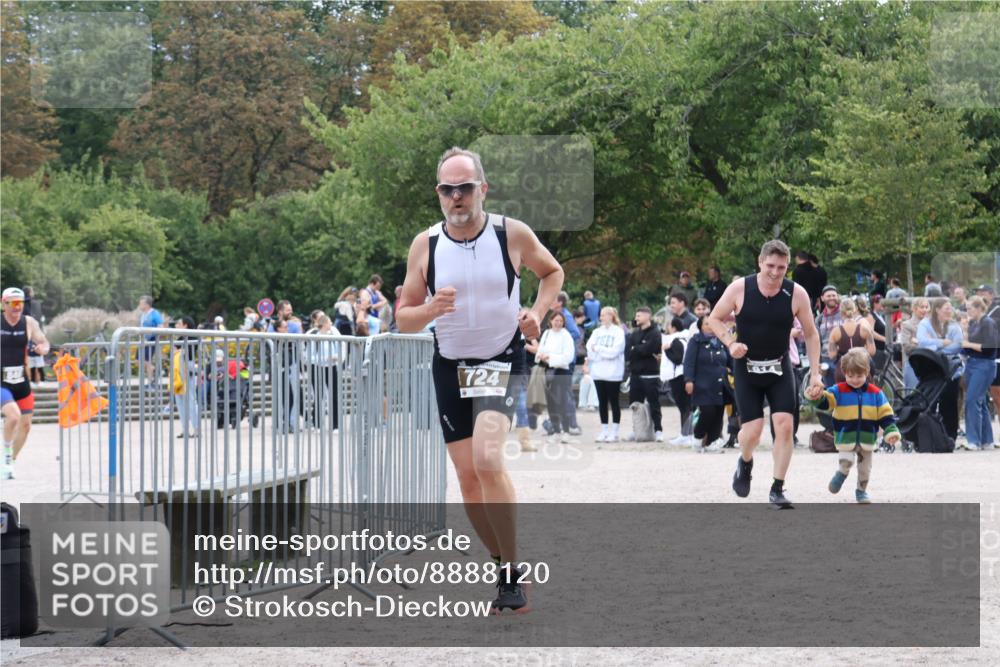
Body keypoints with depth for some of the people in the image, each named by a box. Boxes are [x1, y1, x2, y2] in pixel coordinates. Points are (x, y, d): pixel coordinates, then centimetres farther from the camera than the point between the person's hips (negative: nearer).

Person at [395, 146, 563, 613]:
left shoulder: (513, 234, -8)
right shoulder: (425, 245, -3)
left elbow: (552, 272, 12)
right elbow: (404, 319, 1)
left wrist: (537, 313, -5)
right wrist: (430, 310, -21)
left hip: (501, 361, -3)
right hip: (450, 367, 4)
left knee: (487, 460, -24)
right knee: (469, 478, 5)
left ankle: (513, 572, -14)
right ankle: (505, 570, 23)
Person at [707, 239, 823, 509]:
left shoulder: (796, 294, -11)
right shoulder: (739, 289, -13)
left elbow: (811, 334, 0)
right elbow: (715, 318, 1)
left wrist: (815, 374, -5)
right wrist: (730, 343, -17)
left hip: (780, 368, 1)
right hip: (747, 368, -1)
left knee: (784, 424, -12)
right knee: (753, 429, -8)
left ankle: (777, 489, 0)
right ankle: (745, 463, 29)